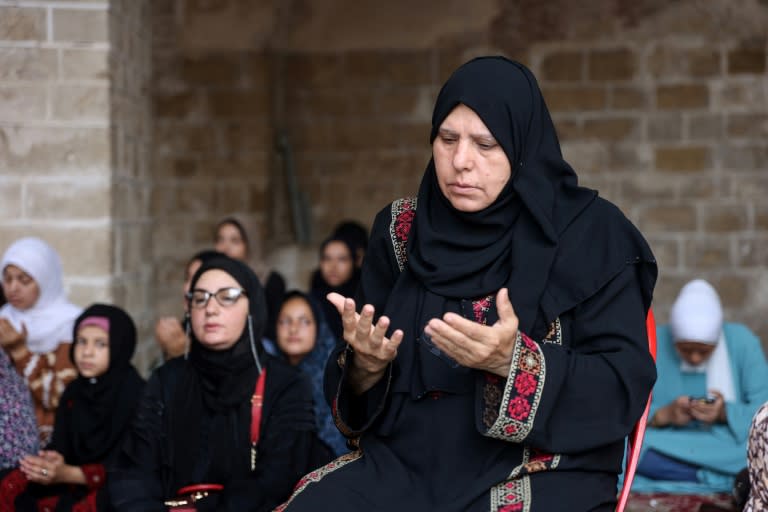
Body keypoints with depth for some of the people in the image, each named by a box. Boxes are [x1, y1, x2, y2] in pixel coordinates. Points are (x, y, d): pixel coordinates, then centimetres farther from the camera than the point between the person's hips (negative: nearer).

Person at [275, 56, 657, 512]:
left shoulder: (590, 233, -4)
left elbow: (626, 386, -10)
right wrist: (365, 365, -14)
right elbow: (350, 392, 9)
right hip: (404, 466, 3)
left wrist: (515, 362, -24)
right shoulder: (401, 231, 7)